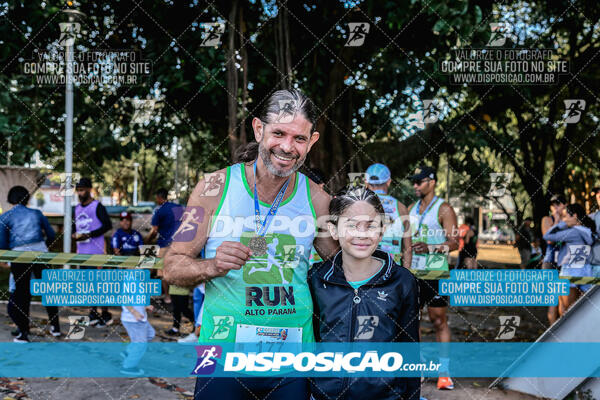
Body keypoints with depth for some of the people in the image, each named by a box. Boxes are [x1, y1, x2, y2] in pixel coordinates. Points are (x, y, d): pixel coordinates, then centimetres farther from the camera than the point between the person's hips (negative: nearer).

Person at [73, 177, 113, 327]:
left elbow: (108, 225, -13)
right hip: (81, 251, 7)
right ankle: (93, 312, 21)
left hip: (95, 251, -7)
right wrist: (74, 234, 2)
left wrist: (90, 235, -18)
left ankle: (106, 314, 5)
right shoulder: (77, 208, 14)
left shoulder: (97, 206, -7)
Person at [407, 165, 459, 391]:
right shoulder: (412, 209, 15)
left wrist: (430, 248, -24)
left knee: (439, 321, -2)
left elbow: (454, 243, -11)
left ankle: (444, 372, 5)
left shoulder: (444, 209, -5)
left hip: (435, 273, -6)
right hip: (412, 271, 6)